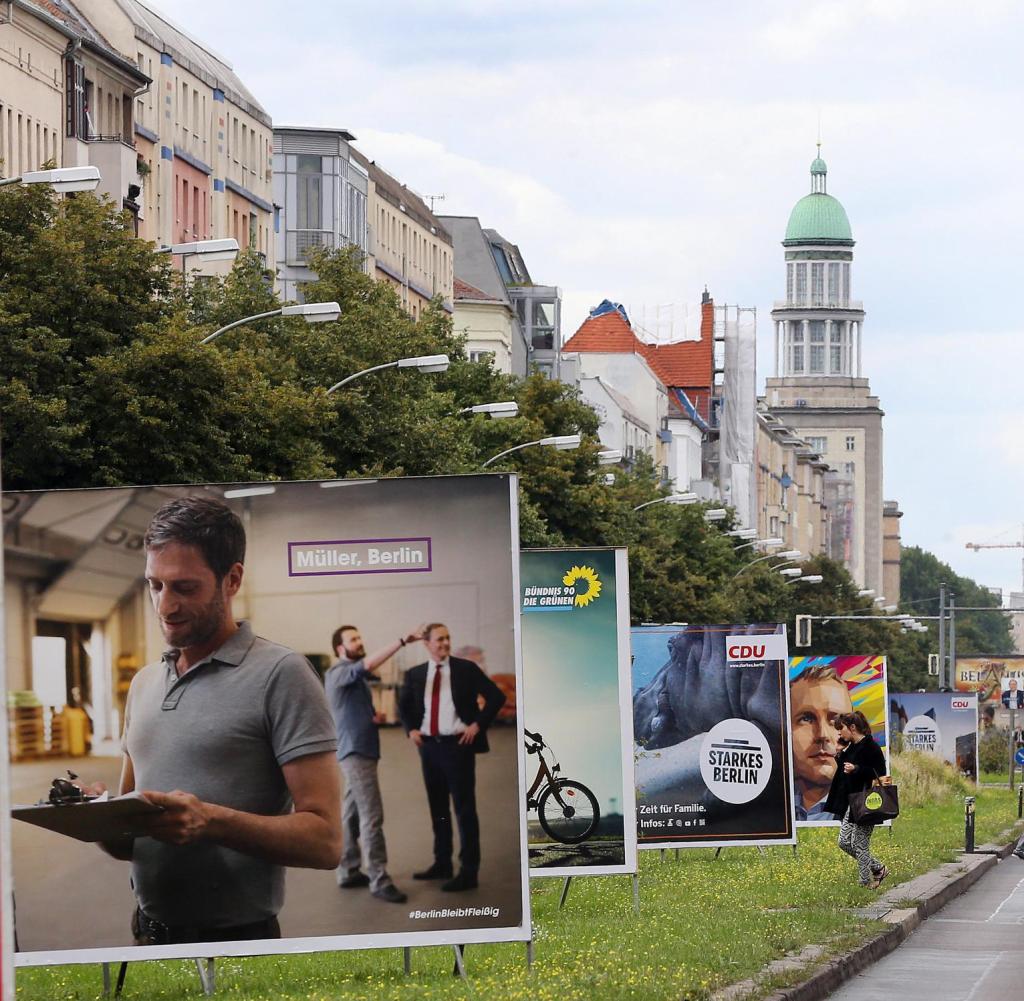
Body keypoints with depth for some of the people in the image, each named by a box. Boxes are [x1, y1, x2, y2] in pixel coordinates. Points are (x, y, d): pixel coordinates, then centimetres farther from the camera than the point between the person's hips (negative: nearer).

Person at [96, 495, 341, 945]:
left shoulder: (279, 675, -10)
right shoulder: (145, 684, 13)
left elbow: (324, 840, -16)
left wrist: (210, 821, -29)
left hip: (236, 939, -6)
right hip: (149, 936, 6)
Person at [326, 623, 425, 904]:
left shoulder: (355, 675, 18)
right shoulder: (339, 673, -13)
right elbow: (369, 664, -32)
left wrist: (373, 716, 11)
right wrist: (403, 641, -37)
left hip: (362, 749, 10)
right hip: (355, 751, -10)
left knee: (352, 814, 12)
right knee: (372, 816, -12)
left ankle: (348, 872, 17)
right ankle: (379, 880, -14)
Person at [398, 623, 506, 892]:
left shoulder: (465, 669, -4)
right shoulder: (415, 675, 7)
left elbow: (496, 696, -4)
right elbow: (403, 705, 23)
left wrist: (478, 725, -10)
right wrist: (411, 729, 7)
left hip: (458, 745, -5)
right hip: (429, 746, 5)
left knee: (464, 808, -4)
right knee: (438, 808, 13)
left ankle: (468, 872, -3)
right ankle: (442, 864, 23)